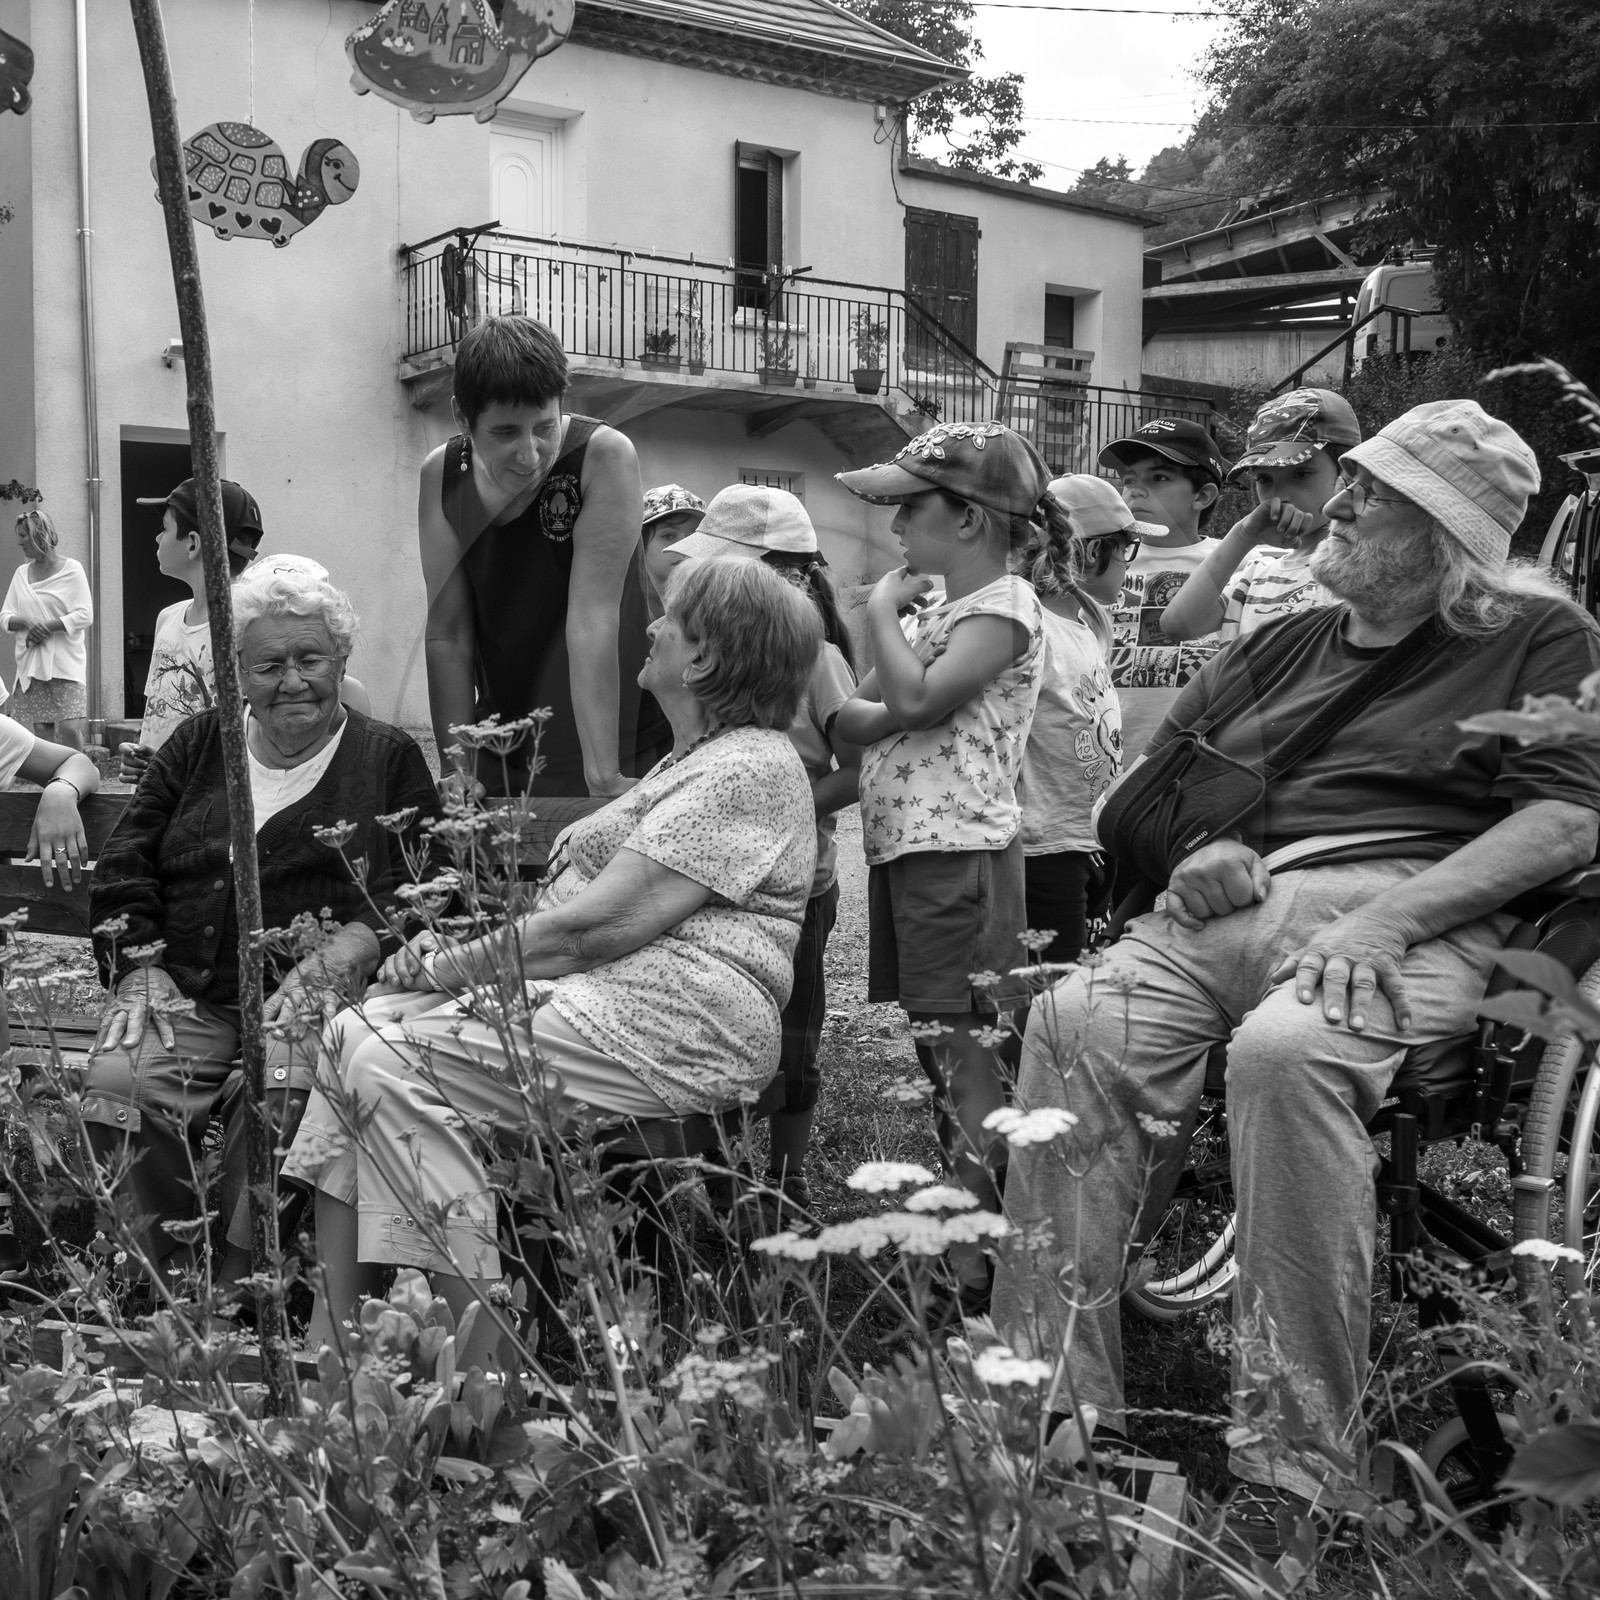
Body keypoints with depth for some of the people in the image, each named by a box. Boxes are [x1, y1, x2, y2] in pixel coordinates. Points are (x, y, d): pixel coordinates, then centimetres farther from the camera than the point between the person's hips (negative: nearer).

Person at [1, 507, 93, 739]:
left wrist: (47, 626, -17)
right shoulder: (21, 573, 14)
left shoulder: (71, 569, -1)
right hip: (30, 665, 5)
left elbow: (85, 615, -8)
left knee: (69, 729, -14)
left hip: (65, 665, -5)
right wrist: (26, 623, -11)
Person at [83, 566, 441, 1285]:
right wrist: (140, 972, -3)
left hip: (309, 1000, -3)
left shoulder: (389, 759, 9)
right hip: (185, 994, 3)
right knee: (117, 1081, -25)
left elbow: (403, 899, -2)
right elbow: (122, 867, 14)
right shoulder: (197, 745, 19)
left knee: (279, 1088, -32)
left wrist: (319, 972, -18)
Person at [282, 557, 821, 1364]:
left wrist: (449, 968, -8)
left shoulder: (750, 769, -11)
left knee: (391, 1060, -19)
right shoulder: (693, 759, 24)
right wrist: (455, 953, 5)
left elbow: (592, 927, -18)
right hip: (595, 996, 10)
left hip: (676, 1027, -10)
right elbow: (573, 907, 20)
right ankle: (331, 1336, -5)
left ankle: (489, 1355, -15)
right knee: (354, 1032, -2)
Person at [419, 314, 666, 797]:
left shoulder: (604, 456, -17)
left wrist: (604, 777, -25)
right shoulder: (442, 475, -4)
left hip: (615, 746, -3)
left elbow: (592, 617, -23)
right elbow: (447, 634, -6)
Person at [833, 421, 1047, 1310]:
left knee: (960, 1055, -6)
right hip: (902, 848, 9)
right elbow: (873, 722, 15)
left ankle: (979, 1266, 0)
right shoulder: (941, 611, 19)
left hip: (959, 853, -9)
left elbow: (915, 700, -22)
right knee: (926, 1054, 13)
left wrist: (883, 608, -9)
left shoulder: (1004, 607, -9)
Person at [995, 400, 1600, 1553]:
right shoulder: (1282, 645, 26)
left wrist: (1389, 918, -16)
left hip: (1411, 912, -4)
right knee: (1077, 1023, -25)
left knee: (1287, 1051, -37)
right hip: (1239, 900, 5)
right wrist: (1193, 851, 2)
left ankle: (1293, 1475, -29)